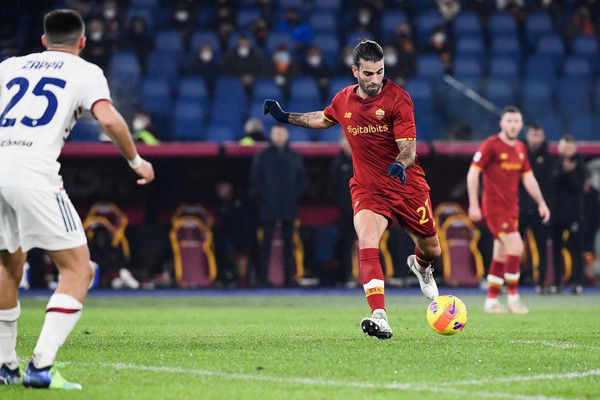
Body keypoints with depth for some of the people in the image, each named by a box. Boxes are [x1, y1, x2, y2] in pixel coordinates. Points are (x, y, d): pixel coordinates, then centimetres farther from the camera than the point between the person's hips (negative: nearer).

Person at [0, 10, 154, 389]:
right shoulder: (86, 71, 11)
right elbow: (108, 118, -5)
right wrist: (136, 161, 8)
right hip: (34, 171, -6)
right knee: (78, 270, 0)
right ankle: (41, 366, -15)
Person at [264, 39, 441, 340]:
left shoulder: (398, 98, -13)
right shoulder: (344, 100, 0)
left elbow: (409, 148, -19)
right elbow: (324, 119, 26)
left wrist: (401, 164, -41)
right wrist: (285, 117, 24)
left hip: (407, 185, -1)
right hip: (367, 188, 1)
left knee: (431, 250, 12)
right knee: (367, 244, -26)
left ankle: (420, 265, 53)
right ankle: (379, 318, -37)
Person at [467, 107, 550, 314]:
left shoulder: (521, 148, 12)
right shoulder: (490, 145, -9)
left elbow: (528, 178, 19)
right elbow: (472, 174, -10)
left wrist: (541, 203, 13)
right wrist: (473, 205, -15)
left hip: (511, 208, 7)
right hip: (494, 207, -7)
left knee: (501, 256, 9)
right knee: (515, 247, -17)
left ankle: (491, 301, 16)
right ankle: (513, 297, -8)